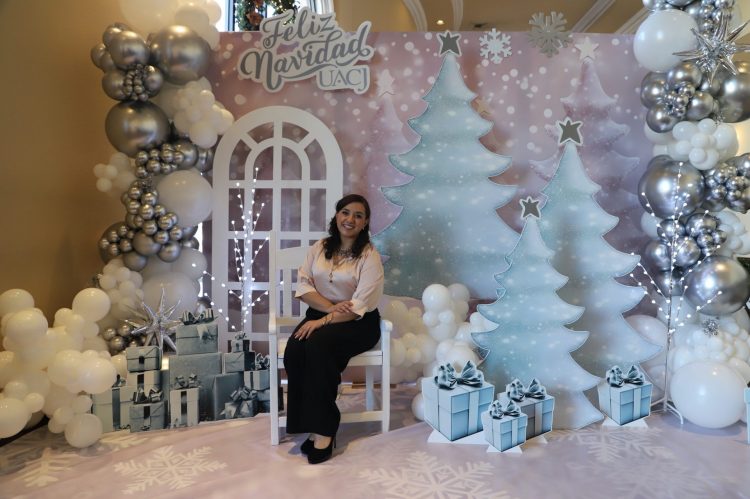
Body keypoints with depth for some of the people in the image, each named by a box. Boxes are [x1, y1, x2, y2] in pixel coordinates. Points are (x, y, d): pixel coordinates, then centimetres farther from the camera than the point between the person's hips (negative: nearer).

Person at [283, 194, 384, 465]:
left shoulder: (370, 256, -7)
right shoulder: (319, 248, 8)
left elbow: (359, 307, -16)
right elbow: (303, 284, 0)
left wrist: (323, 321, -23)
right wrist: (331, 306, -15)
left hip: (357, 324, -4)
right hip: (320, 314, 4)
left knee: (318, 345, -34)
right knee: (294, 351, -27)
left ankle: (323, 430, -24)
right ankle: (310, 426, -18)